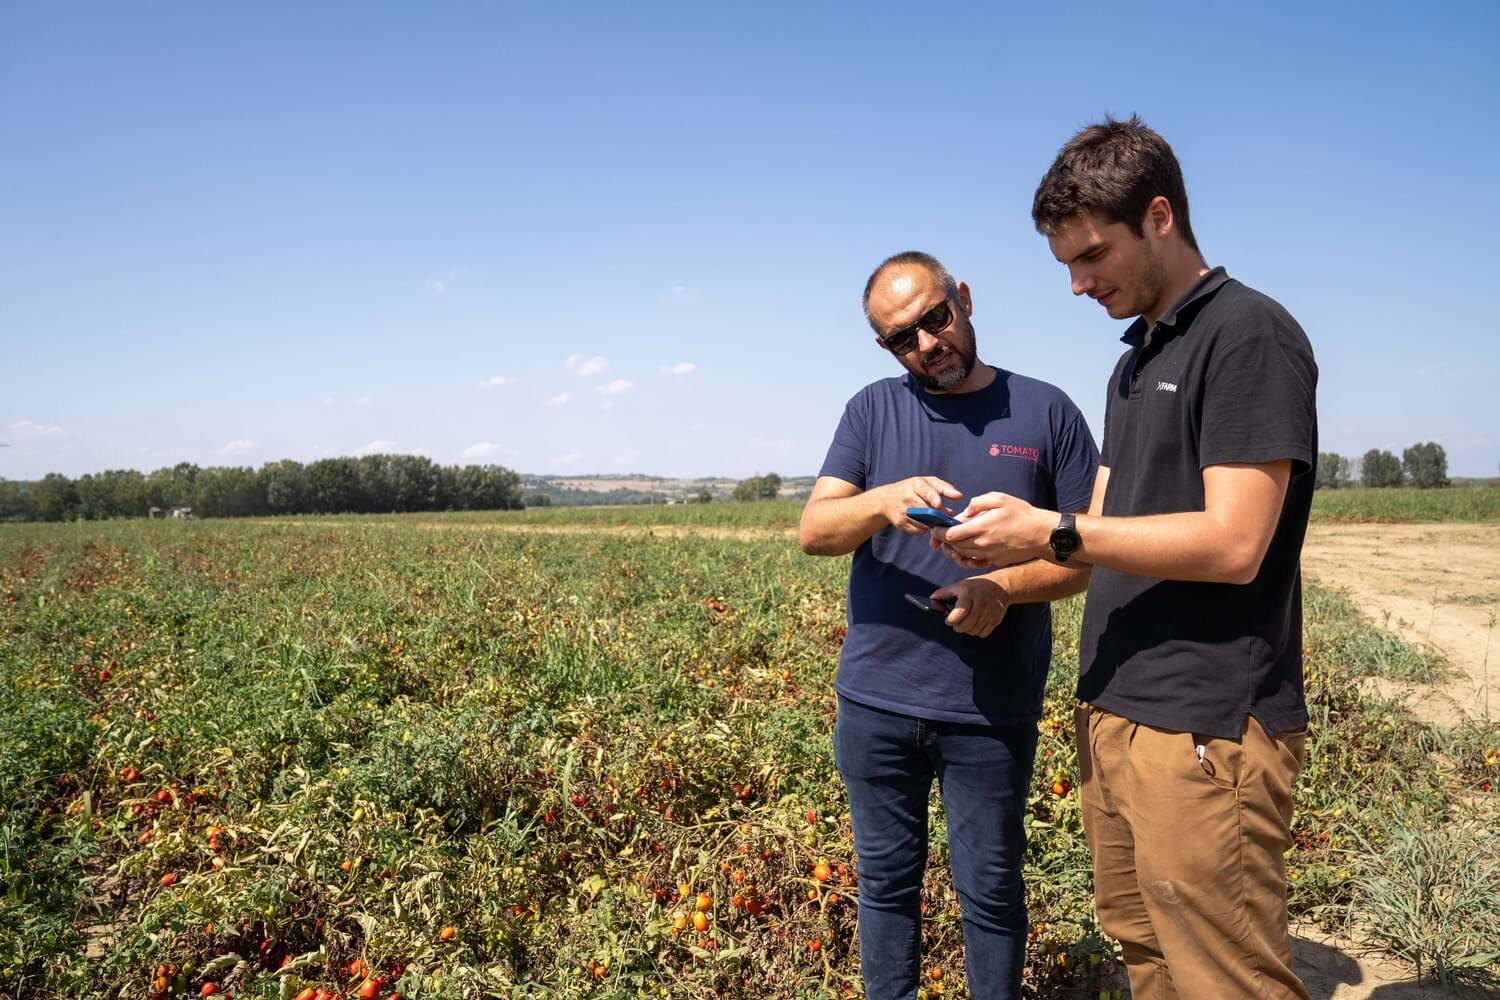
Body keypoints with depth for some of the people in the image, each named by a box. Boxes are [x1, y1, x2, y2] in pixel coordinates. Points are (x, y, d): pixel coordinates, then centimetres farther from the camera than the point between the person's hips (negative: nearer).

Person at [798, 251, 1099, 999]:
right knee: (886, 880, 15)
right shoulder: (872, 410, 3)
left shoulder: (1045, 411, 0)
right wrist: (884, 501, -28)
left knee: (990, 893, 12)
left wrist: (1004, 587, -18)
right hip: (875, 701, 2)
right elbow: (813, 532, -7)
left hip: (993, 711, -1)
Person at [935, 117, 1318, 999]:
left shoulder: (1249, 335, -11)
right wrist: (1004, 575, 3)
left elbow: (1232, 545, -19)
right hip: (1114, 711, 9)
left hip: (1205, 728, -8)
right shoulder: (1137, 362, 17)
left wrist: (1052, 530, -16)